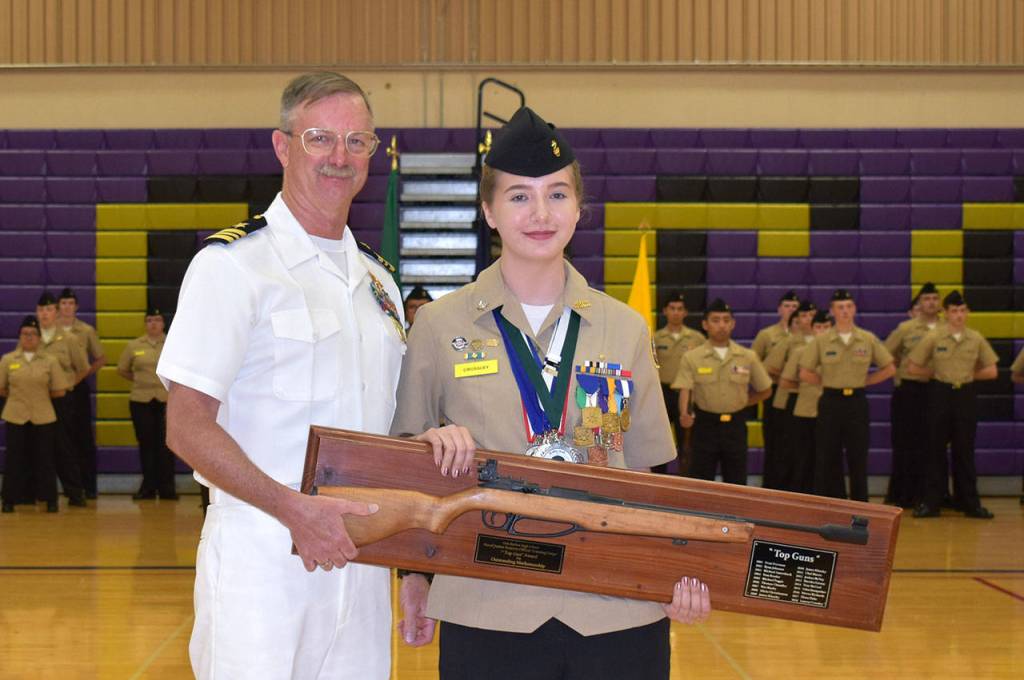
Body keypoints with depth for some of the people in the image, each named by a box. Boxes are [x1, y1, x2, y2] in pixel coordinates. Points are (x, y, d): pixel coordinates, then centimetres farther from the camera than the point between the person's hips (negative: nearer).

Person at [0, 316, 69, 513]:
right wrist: (17, 396, 6)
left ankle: (50, 500, 13)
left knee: (44, 459, 4)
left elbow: (59, 391, 2)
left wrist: (41, 394, 6)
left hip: (43, 417, 0)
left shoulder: (50, 361, 2)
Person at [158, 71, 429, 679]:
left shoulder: (378, 279, 14)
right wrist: (295, 509, -23)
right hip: (261, 560, -6)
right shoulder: (234, 265, -7)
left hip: (361, 558, 6)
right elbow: (187, 428, -13)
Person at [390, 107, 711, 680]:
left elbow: (643, 476, 11)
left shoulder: (626, 330, 7)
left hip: (619, 612, 1)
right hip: (487, 612, -1)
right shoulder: (441, 325, 3)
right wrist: (415, 575, 2)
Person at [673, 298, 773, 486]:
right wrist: (684, 414, -32)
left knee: (736, 483, 7)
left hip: (735, 425, 2)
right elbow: (684, 390, -14)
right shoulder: (691, 358, -3)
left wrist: (740, 404, 7)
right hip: (705, 424, -2)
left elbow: (765, 391, 13)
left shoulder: (748, 357, 3)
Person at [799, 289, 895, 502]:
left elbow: (889, 368, 8)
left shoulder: (868, 339, 1)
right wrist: (828, 381, -2)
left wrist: (864, 381, 2)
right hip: (830, 402, 0)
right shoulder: (821, 341, -1)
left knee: (858, 458, 3)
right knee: (828, 458, 2)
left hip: (857, 402, 0)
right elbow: (805, 373, 2)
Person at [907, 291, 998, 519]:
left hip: (966, 395, 2)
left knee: (964, 451, 6)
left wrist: (968, 375, 2)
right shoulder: (933, 337, -4)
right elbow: (914, 368, -2)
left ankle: (970, 504, 13)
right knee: (936, 450, 2)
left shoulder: (976, 339, 2)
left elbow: (991, 371, 7)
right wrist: (939, 374, -1)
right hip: (940, 395, -2)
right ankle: (930, 502, 7)